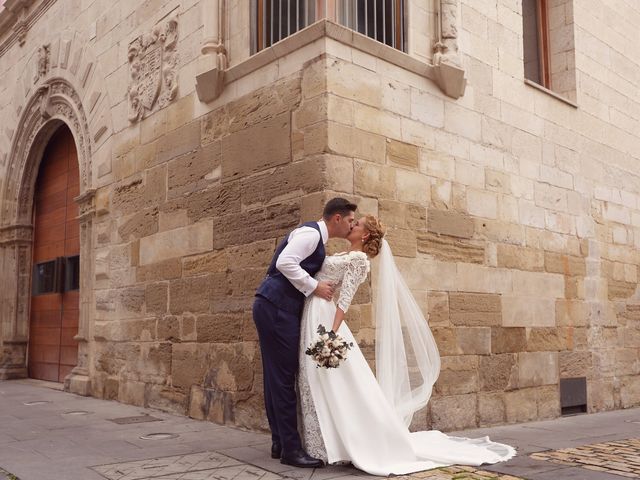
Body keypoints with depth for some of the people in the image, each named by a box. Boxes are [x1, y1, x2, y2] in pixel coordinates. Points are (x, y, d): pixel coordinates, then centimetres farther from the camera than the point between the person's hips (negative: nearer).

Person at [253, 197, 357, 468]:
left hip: (276, 308, 10)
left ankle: (280, 442, 19)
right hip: (276, 308, -10)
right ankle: (291, 448, -2)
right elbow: (285, 262, -23)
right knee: (283, 376, -7)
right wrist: (314, 287, -16)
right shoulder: (310, 233, -10)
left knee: (277, 376, 12)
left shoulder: (316, 238, 21)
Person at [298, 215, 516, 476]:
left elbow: (344, 301, -19)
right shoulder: (344, 256, 16)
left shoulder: (357, 259, -11)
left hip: (322, 316, -9)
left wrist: (332, 336, -24)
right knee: (320, 385, 10)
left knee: (333, 385, -7)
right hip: (313, 316, 9)